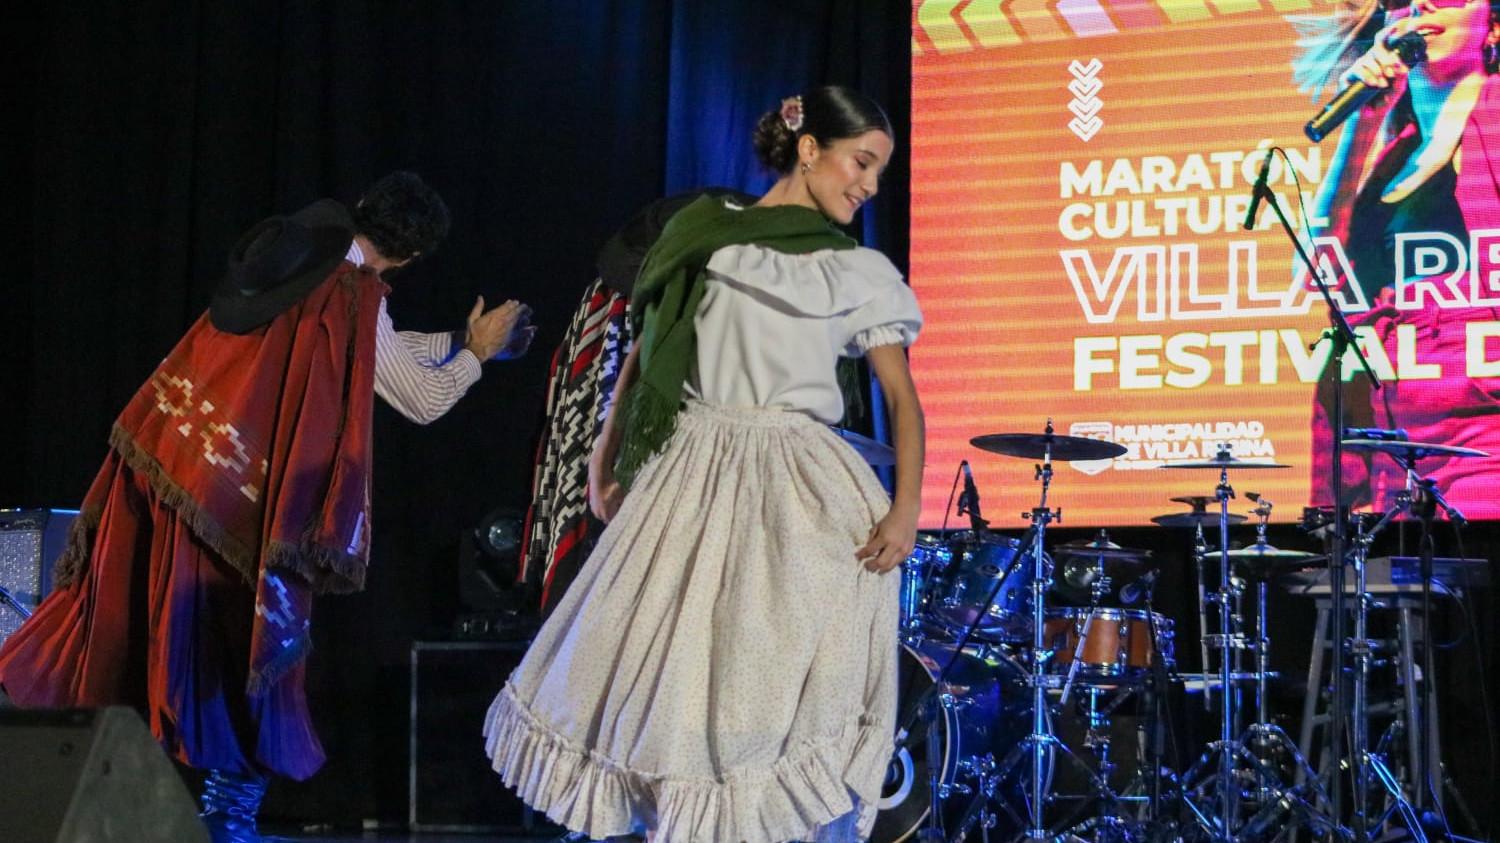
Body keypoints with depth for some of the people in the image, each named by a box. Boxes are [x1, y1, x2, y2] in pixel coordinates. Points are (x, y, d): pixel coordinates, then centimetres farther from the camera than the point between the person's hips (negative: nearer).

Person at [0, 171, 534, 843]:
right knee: (248, 639, 6)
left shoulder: (296, 252, 8)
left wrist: (460, 343, 30)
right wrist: (475, 355, 16)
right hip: (234, 493, -7)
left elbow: (377, 351, 22)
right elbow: (424, 401, -1)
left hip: (161, 449, 7)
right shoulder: (353, 301, -13)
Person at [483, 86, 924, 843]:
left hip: (801, 494, -1)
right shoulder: (705, 233, 6)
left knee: (782, 689, -4)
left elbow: (902, 397, 0)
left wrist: (905, 506, -13)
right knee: (666, 673, 3)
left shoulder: (860, 274, 5)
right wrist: (605, 455, 7)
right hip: (690, 476, 1)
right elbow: (645, 349, 12)